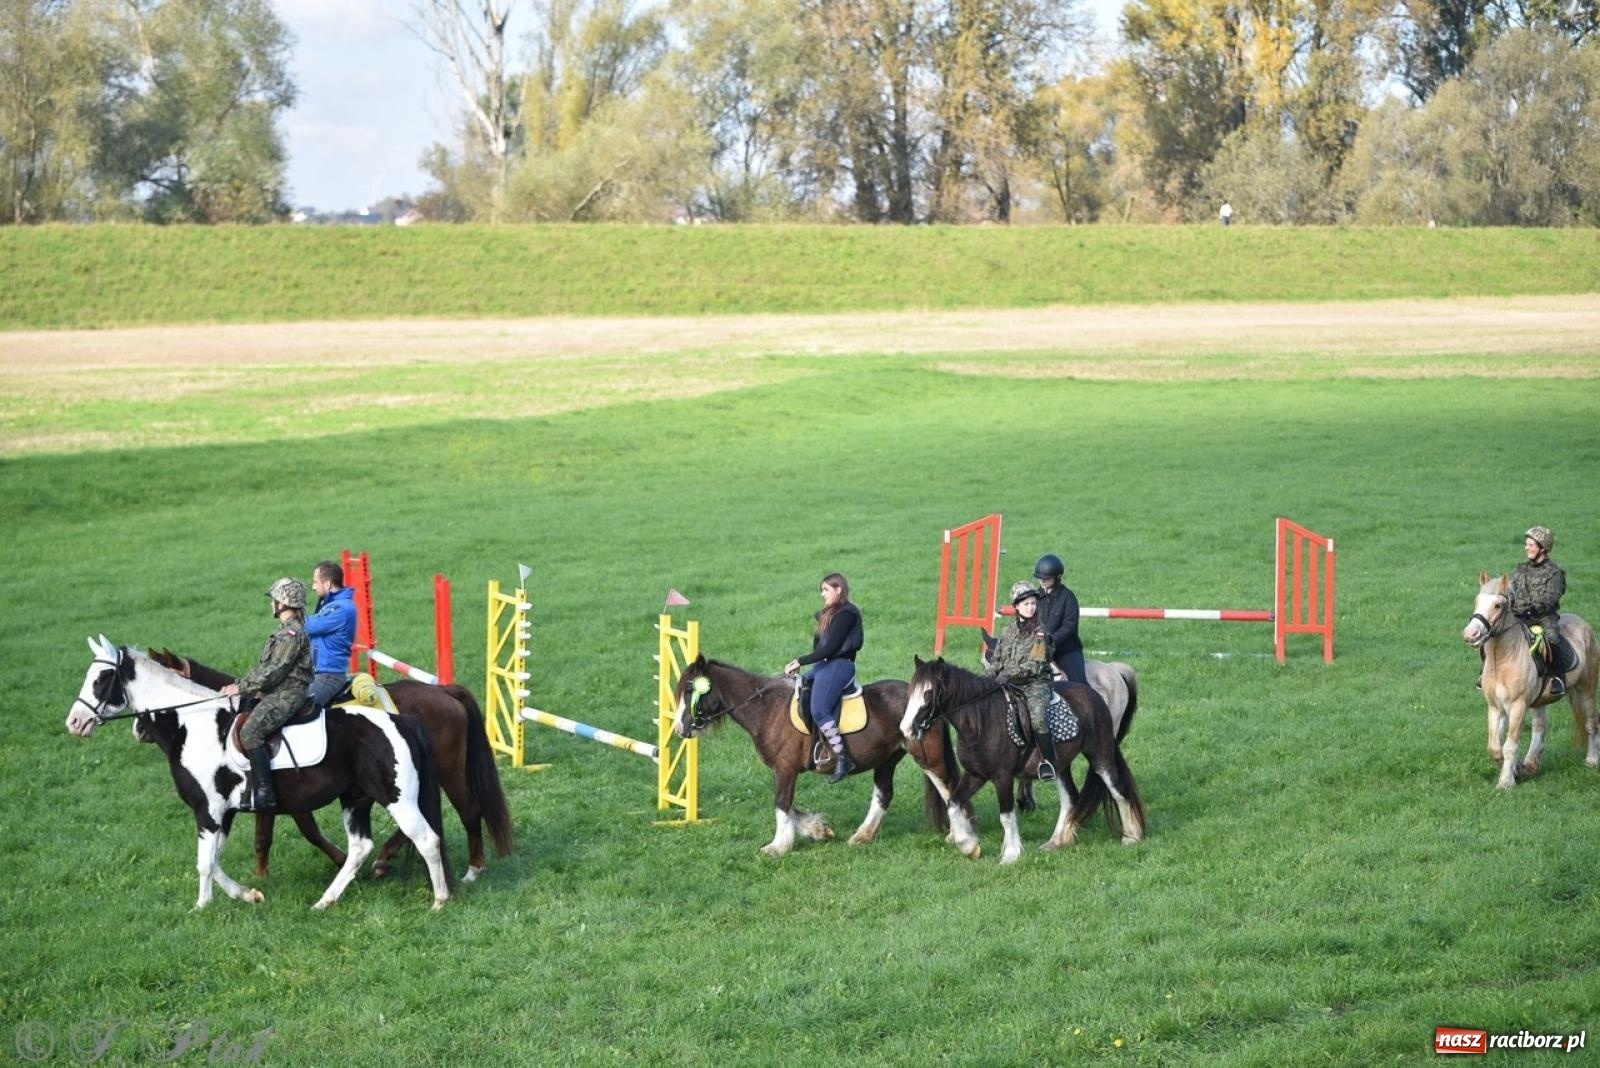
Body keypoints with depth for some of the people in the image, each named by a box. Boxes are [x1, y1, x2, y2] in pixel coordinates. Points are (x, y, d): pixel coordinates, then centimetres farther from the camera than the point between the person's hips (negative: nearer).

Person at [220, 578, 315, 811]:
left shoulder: (292, 633, -15)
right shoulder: (286, 630, 17)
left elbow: (273, 671, -19)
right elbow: (264, 667, 21)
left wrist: (242, 687, -14)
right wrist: (239, 686, 14)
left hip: (287, 696, -11)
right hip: (275, 694, 11)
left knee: (250, 732, -26)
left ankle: (264, 793, -28)